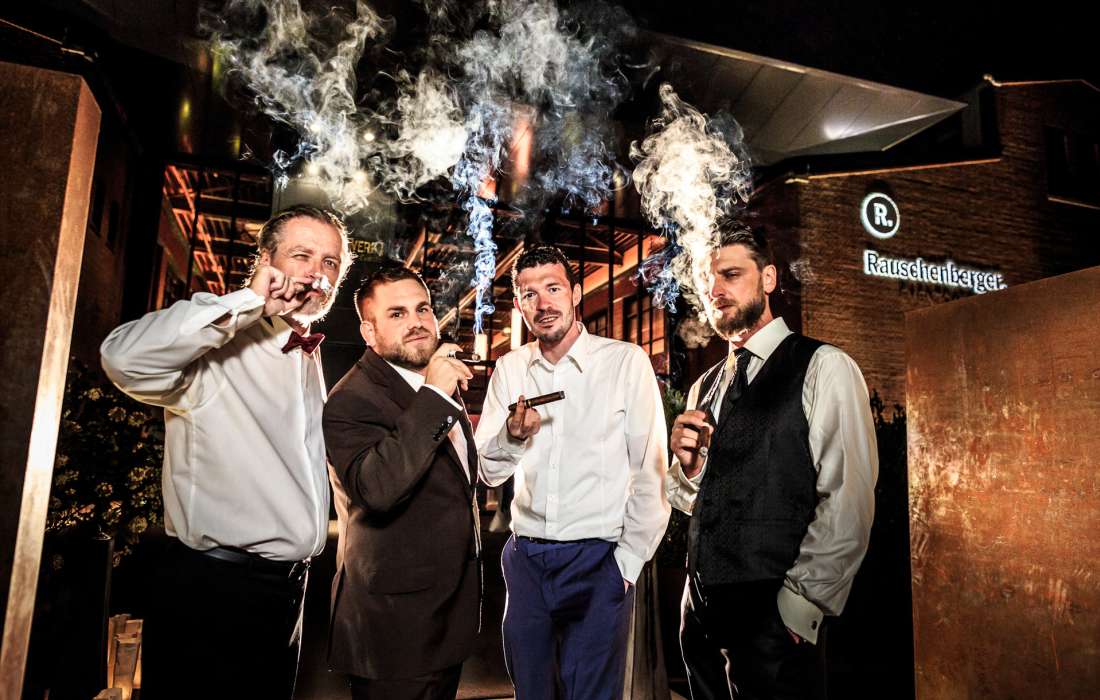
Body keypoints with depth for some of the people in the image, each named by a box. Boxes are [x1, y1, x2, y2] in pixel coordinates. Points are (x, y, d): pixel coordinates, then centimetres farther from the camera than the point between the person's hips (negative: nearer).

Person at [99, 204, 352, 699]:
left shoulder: (311, 357, 12)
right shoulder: (221, 343, -13)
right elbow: (125, 358, -34)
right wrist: (248, 301, -29)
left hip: (287, 587, 8)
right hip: (212, 588, -7)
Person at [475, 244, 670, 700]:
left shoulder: (627, 362, -8)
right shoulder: (509, 370, 4)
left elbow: (651, 472, -6)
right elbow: (487, 473, 4)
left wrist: (628, 558, -7)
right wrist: (512, 435, -16)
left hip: (598, 559, -3)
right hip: (525, 556, 4)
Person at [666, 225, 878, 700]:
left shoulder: (823, 368, -8)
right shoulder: (704, 386, 11)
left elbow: (848, 502, -14)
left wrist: (800, 603, -14)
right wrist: (687, 463, -4)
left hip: (775, 614, -6)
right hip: (702, 608, 6)